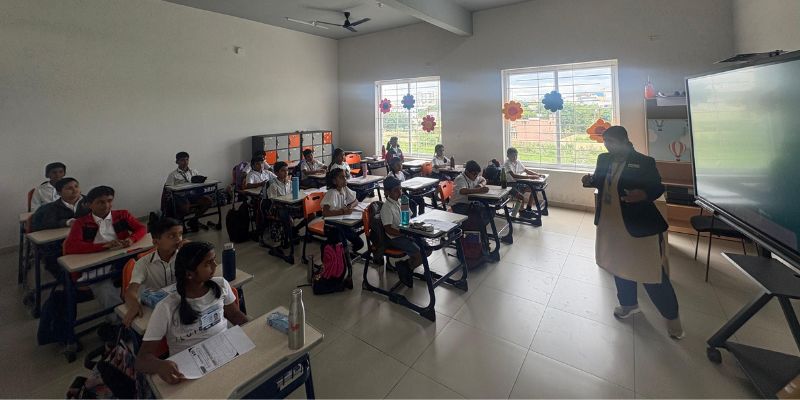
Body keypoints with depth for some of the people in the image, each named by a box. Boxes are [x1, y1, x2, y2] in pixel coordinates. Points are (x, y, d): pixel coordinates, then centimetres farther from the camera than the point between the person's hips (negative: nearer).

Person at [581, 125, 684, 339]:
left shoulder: (644, 162, -13)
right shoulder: (604, 159, 2)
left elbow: (658, 188, -9)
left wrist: (643, 195, -30)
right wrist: (590, 180, -8)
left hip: (640, 226, -6)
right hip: (611, 224, 6)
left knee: (651, 272, 3)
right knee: (619, 266, 20)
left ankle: (672, 316, 26)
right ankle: (628, 303, 42)